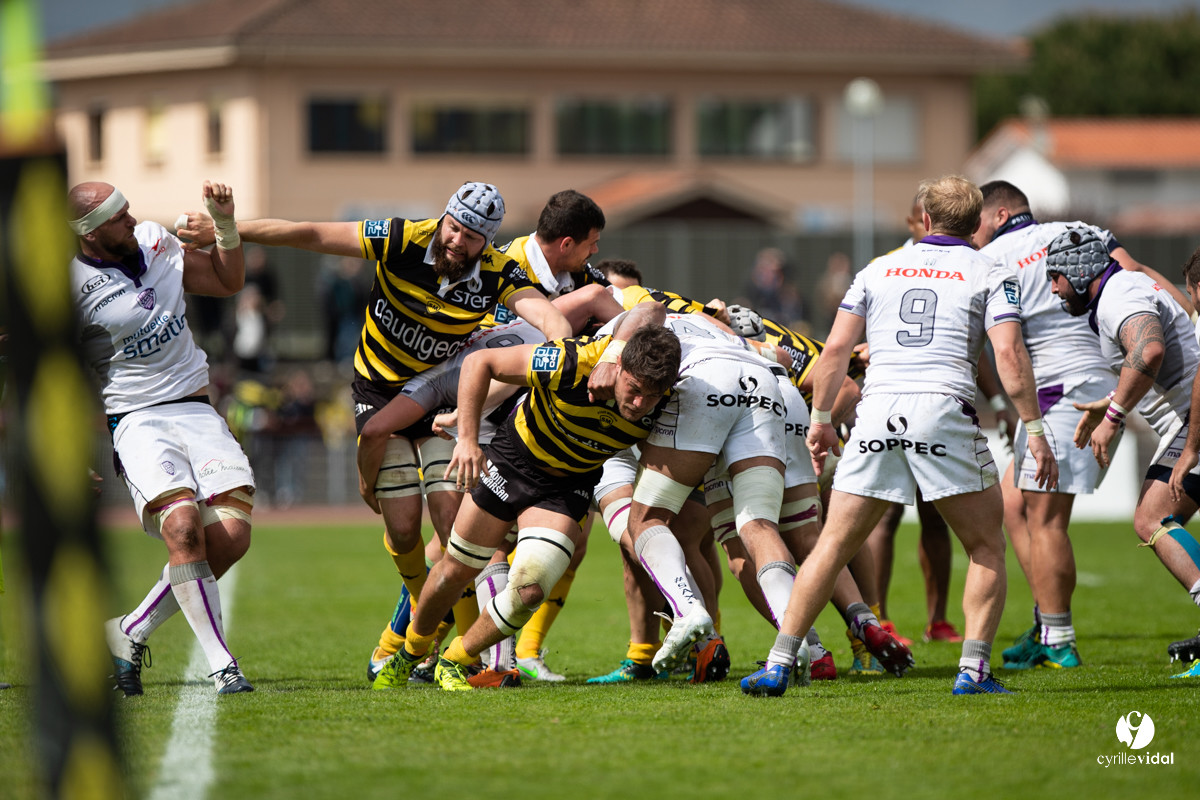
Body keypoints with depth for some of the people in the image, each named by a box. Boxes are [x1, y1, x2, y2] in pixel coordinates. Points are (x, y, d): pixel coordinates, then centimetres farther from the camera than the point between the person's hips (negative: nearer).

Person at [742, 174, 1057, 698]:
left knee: (833, 546, 9)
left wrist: (820, 418, 21)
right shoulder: (989, 275, 10)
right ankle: (974, 669, -1)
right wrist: (1033, 429, -2)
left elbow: (836, 348, 13)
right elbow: (1008, 354, -4)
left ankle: (779, 664, 4)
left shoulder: (879, 269, 19)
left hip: (878, 412, 3)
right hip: (945, 410, -3)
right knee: (986, 547, 11)